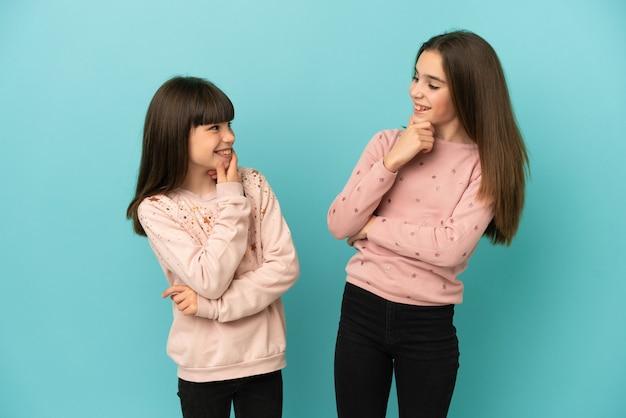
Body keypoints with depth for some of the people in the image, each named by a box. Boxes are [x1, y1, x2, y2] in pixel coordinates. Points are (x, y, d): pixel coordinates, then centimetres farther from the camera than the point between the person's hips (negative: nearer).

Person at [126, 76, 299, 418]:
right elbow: (210, 281, -20)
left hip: (262, 358, 2)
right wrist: (231, 200, -17)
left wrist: (215, 305, -17)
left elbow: (285, 267, -9)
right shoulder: (156, 208, -11)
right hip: (203, 366, -2)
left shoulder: (253, 183, -4)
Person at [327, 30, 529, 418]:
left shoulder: (488, 163, -6)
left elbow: (451, 248, -19)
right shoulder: (388, 142, -1)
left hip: (429, 325, -1)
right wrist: (392, 161, -17)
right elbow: (338, 225, -9)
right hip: (362, 311, 2)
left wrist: (371, 227, -12)